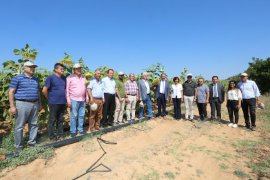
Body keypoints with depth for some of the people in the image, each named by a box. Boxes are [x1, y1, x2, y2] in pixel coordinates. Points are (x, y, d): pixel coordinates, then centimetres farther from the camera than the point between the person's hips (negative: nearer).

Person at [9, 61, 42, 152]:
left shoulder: (36, 79, 14)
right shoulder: (17, 78, -3)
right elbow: (11, 92, -6)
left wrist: (40, 104, 17)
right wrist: (12, 106, -12)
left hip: (35, 104, 6)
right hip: (22, 104, -5)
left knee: (34, 124, 10)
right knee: (19, 126, 2)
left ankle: (32, 142, 22)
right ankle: (18, 146, 14)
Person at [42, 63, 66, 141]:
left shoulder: (64, 78, 9)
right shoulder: (50, 77, -8)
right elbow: (44, 90, -10)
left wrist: (65, 97, 10)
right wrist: (49, 98, -1)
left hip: (63, 102, 6)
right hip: (54, 102, -5)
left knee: (60, 120, 13)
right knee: (52, 120, 6)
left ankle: (60, 134, 24)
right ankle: (52, 136, 18)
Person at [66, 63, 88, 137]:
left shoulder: (83, 77, 12)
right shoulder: (70, 77, -5)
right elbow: (67, 89, -7)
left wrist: (87, 97, 12)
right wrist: (68, 100, -12)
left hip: (83, 100, 5)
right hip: (74, 100, -5)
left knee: (81, 115, 10)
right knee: (74, 116, 0)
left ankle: (80, 129, 22)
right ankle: (73, 131, 12)